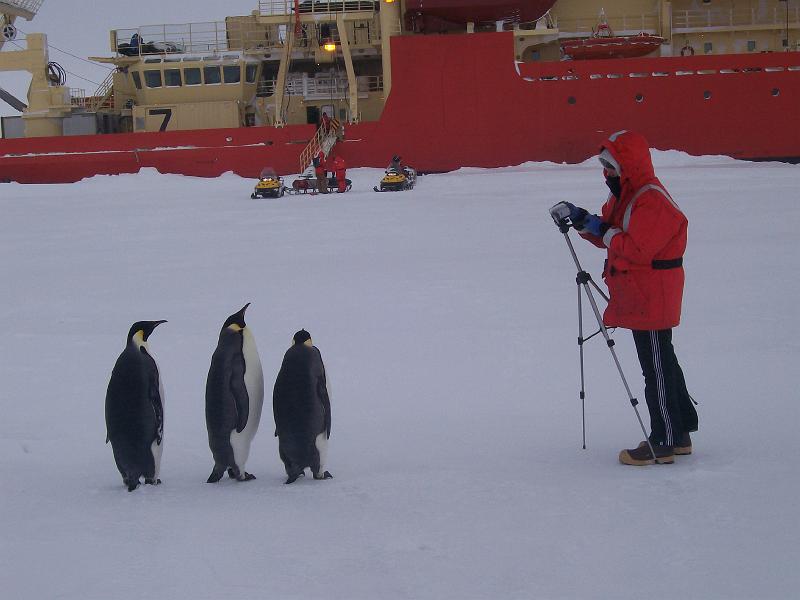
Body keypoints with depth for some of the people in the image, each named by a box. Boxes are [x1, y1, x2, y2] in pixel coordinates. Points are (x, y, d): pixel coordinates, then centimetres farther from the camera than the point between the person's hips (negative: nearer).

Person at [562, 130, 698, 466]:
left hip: (652, 297, -11)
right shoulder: (624, 195, 14)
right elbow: (609, 235, 15)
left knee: (657, 369, -5)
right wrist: (582, 221, -1)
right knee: (663, 364, 16)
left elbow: (636, 249, -27)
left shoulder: (651, 200, -20)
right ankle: (680, 433, 26)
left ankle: (664, 443, 0)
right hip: (638, 297, 11)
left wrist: (603, 231, -18)